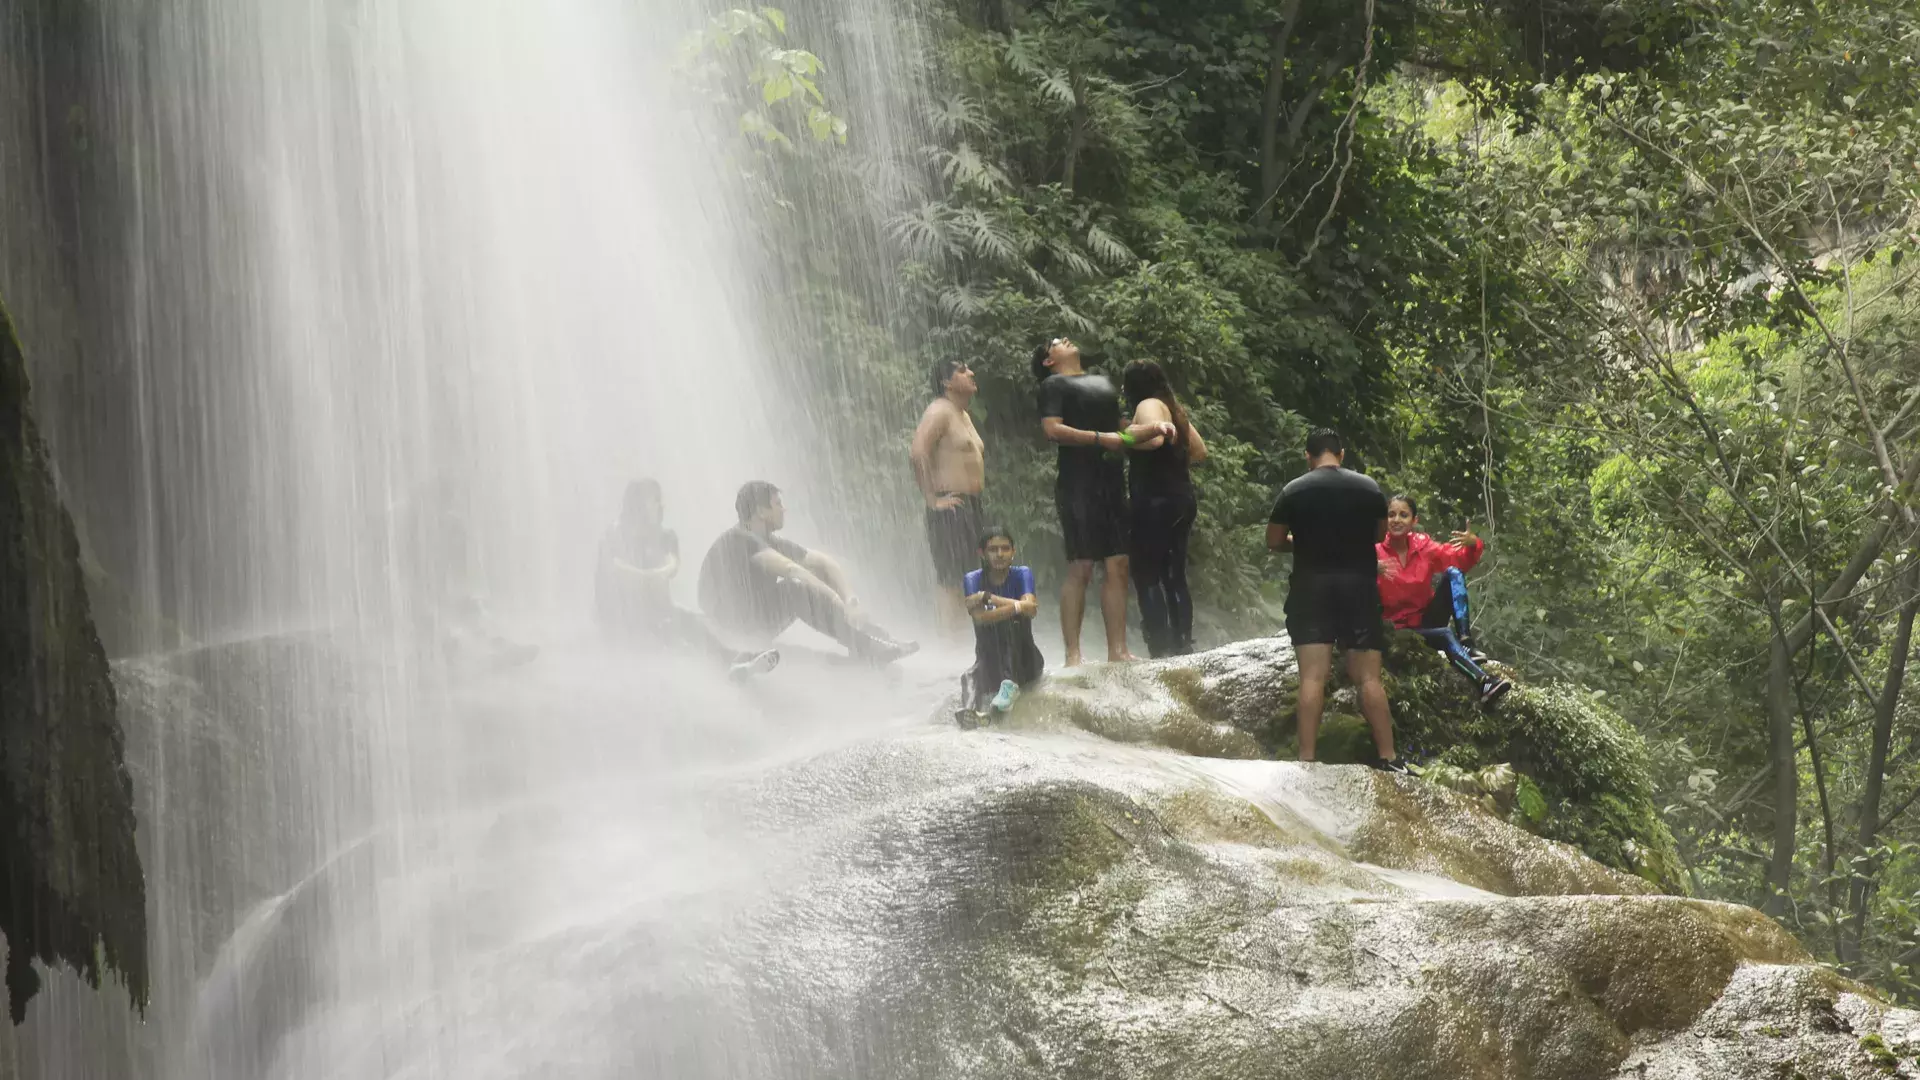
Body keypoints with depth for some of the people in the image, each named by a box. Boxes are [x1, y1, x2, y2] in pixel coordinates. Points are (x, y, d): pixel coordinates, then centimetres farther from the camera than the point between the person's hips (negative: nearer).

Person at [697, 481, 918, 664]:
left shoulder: (771, 543, 8)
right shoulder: (740, 540, -20)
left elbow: (823, 561, 5)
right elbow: (790, 569, -33)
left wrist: (850, 599, -13)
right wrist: (839, 605, -36)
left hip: (756, 625, 9)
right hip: (732, 629, -9)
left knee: (819, 576, -1)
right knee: (795, 589, -28)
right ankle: (866, 647, -28)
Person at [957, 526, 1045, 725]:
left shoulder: (1022, 574, -3)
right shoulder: (973, 580, -2)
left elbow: (1031, 608, -22)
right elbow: (980, 617, -20)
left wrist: (988, 597, -21)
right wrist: (1017, 606, -30)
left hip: (1024, 661, 0)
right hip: (990, 661, 0)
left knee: (1012, 620, -29)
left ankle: (1011, 683, -35)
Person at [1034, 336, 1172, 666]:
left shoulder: (1103, 382, 25)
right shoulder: (1054, 384, 3)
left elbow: (1119, 430, 27)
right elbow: (1052, 429, -11)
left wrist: (1154, 426, 9)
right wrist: (1100, 438, -16)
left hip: (1112, 481, 7)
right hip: (1078, 481, -7)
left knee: (1118, 566, 2)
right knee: (1080, 568, -9)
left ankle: (1118, 650, 4)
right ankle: (1073, 654, -8)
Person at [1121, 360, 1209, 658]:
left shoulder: (1148, 406, -8)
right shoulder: (1174, 409, 18)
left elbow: (1154, 438, -27)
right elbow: (1200, 451, 22)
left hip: (1155, 502, -9)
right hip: (1181, 501, 9)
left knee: (1147, 577, -9)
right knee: (1174, 577, 12)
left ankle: (1161, 650, -15)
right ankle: (1183, 645, 11)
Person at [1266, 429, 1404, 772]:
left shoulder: (1294, 490, -3)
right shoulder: (1369, 488, 2)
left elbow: (1274, 541, 5)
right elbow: (1380, 534, 17)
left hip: (1311, 588, -1)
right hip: (1359, 585, 1)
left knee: (1312, 677, -4)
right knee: (1368, 677, 3)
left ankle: (1306, 759, -8)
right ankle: (1388, 757, 3)